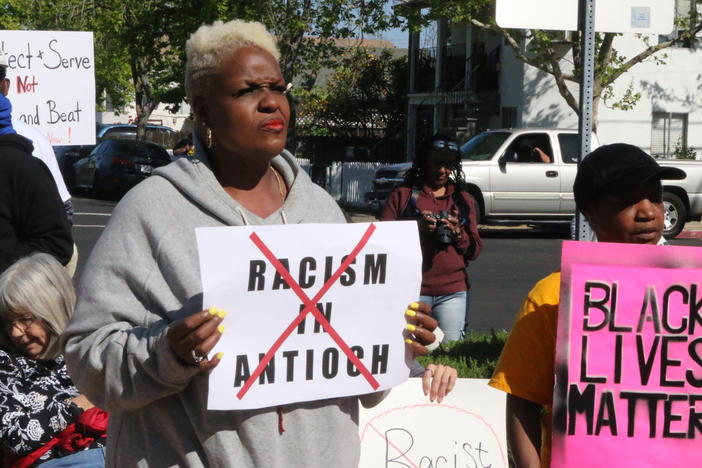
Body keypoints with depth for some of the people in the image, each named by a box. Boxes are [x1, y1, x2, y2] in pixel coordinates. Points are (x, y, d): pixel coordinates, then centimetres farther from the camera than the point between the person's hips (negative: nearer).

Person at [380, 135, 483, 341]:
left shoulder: (464, 200, 16)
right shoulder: (403, 195, 8)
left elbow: (474, 250, 12)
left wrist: (458, 233, -8)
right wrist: (416, 229, -16)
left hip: (453, 292, 3)